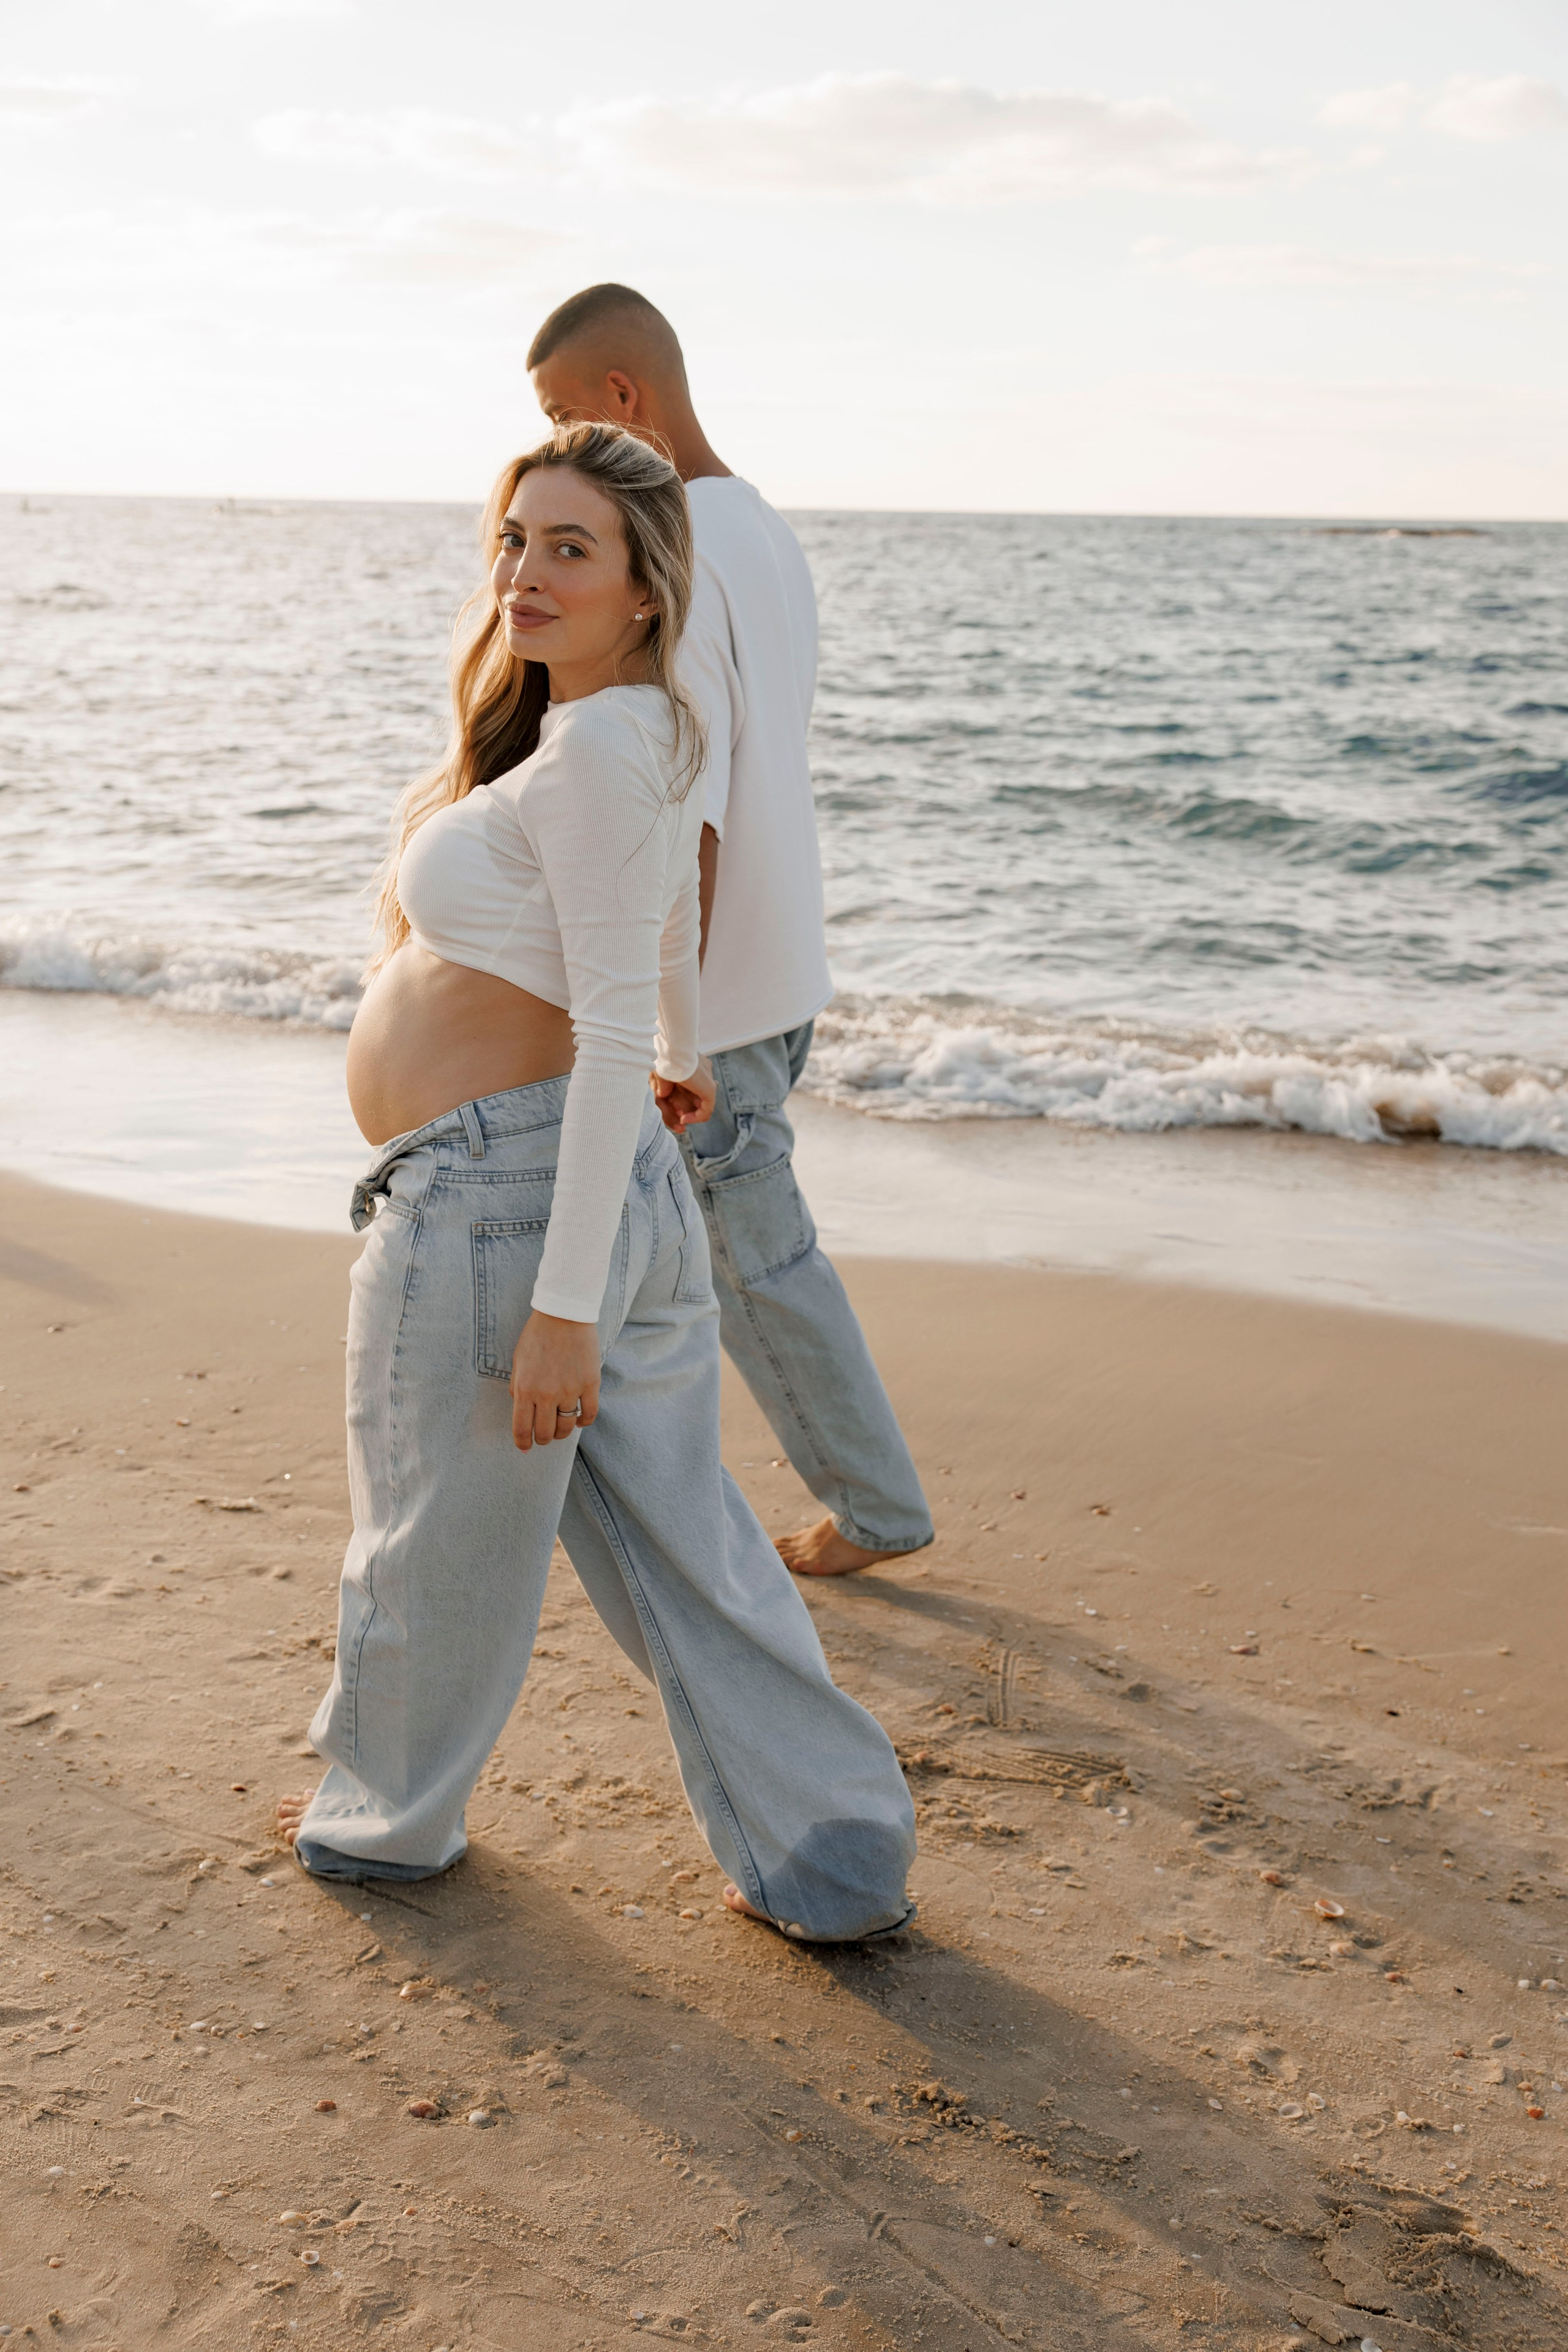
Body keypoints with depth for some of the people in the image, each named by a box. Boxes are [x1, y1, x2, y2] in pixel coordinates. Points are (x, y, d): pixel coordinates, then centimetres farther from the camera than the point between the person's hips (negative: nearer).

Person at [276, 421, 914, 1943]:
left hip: (501, 1189, -9)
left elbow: (615, 1033, -21)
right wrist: (681, 1061, 51)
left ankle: (386, 1816, 37)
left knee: (439, 1536, 14)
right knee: (685, 1551, 14)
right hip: (628, 1191, 9)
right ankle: (832, 1863, 20)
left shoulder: (592, 748, -17)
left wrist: (563, 1303, -22)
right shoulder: (648, 731, 13)